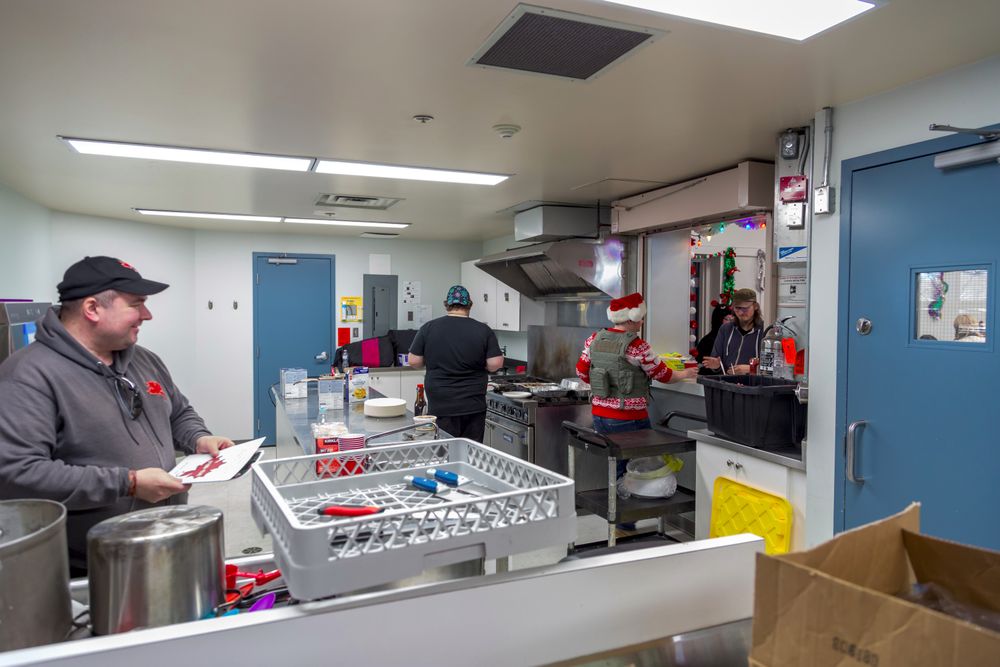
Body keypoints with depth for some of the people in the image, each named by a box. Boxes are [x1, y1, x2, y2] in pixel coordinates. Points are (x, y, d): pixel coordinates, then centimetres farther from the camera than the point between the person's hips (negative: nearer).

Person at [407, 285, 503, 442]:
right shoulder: (483, 330, -4)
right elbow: (495, 364, -8)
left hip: (440, 406, 0)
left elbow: (414, 361, -1)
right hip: (473, 406, 1)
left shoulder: (428, 328, -3)